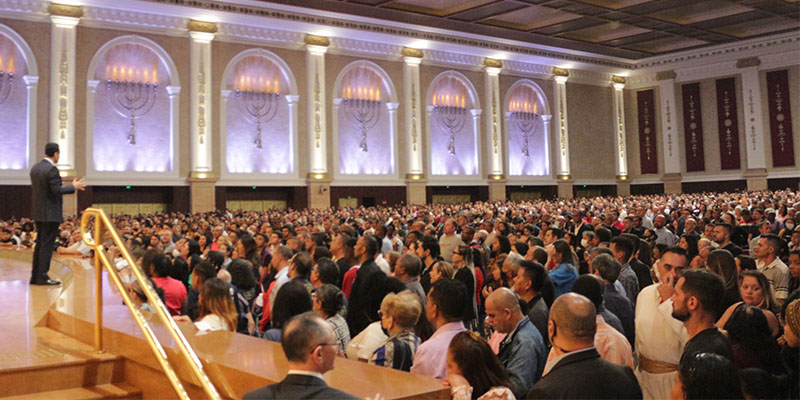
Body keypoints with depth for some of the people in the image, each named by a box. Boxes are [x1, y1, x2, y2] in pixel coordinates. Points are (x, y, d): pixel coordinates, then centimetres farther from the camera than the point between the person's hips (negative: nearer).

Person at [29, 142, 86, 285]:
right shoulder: (52, 169, -17)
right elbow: (56, 191, -20)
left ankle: (35, 276, 18)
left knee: (40, 244, 14)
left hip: (38, 212, 9)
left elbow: (37, 189, 16)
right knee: (47, 245, -3)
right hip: (50, 213, -9)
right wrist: (74, 187, -8)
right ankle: (42, 277, -2)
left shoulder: (35, 168, 11)